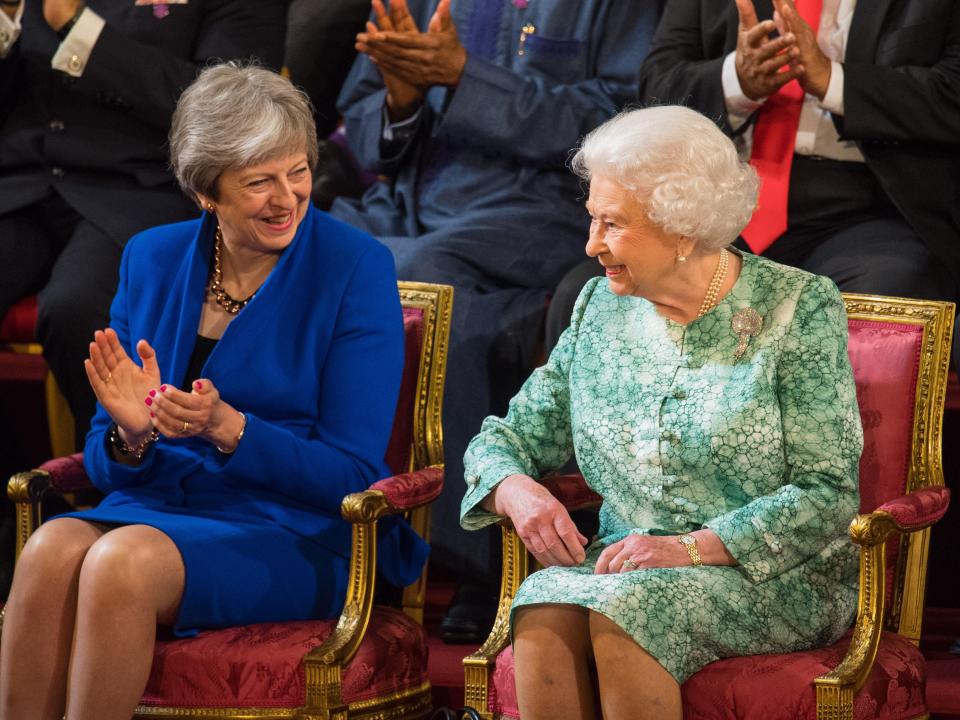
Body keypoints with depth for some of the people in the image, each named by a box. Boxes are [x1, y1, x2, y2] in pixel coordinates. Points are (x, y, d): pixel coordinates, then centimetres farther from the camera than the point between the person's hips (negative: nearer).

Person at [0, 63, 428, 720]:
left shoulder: (355, 267, -3)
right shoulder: (151, 259, 9)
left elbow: (351, 475, -6)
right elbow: (105, 464, 11)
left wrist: (227, 427, -20)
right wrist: (132, 433, -14)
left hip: (297, 537, -4)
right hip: (152, 507, 4)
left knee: (122, 560, -33)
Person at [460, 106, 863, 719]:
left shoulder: (797, 307, -5)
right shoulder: (601, 308, 11)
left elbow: (828, 494, -10)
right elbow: (509, 436, 15)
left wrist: (693, 547, -21)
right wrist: (515, 490, -10)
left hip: (773, 575, -4)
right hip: (628, 564, 4)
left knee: (621, 609, -34)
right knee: (545, 608, -30)